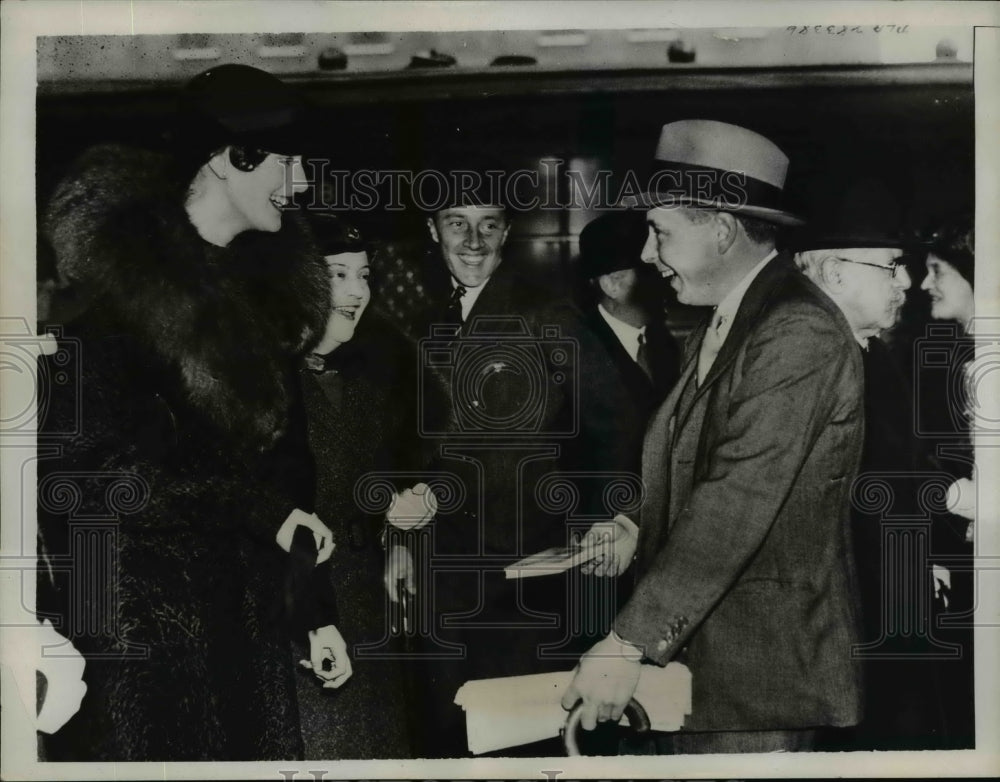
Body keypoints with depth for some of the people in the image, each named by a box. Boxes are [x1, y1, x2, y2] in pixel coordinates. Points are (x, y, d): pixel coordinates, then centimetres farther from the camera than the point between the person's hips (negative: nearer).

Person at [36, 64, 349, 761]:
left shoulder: (267, 279, 7)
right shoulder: (120, 271, -14)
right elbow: (90, 460, -18)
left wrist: (314, 612, 10)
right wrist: (265, 511, -14)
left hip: (243, 607, 6)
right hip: (133, 607, -6)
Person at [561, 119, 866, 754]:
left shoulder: (801, 334, -17)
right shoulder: (720, 328, 12)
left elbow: (738, 503, -23)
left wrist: (631, 642, -24)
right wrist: (640, 531, -1)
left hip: (760, 674, -8)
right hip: (689, 657, 8)